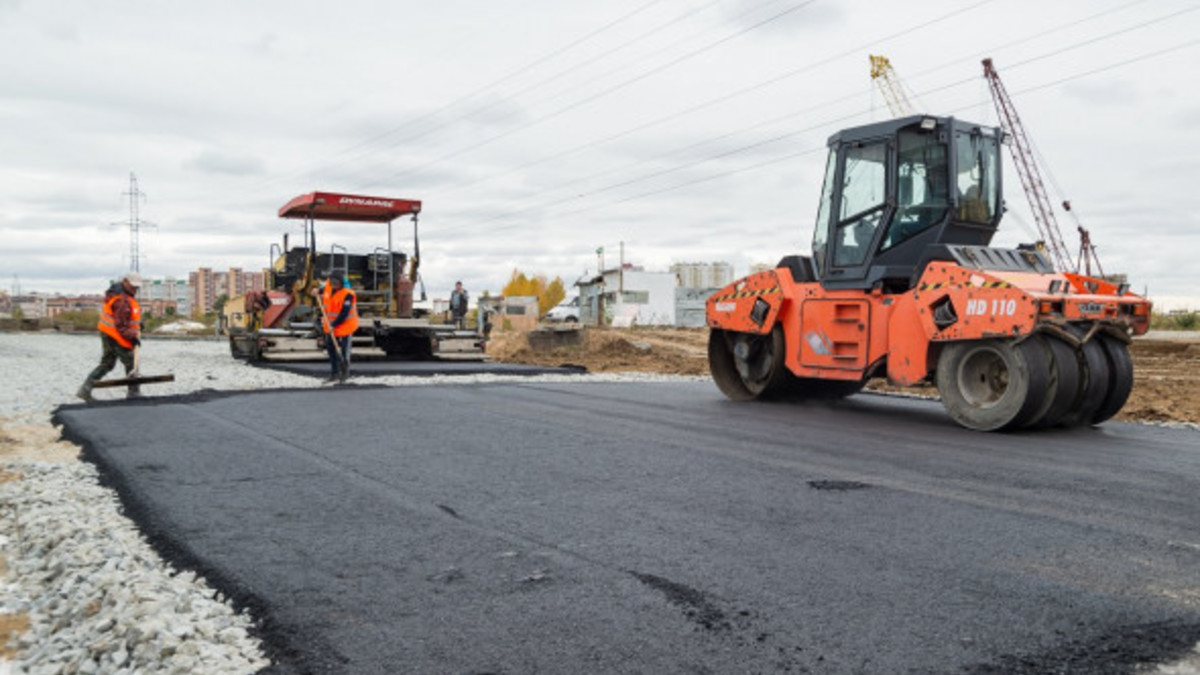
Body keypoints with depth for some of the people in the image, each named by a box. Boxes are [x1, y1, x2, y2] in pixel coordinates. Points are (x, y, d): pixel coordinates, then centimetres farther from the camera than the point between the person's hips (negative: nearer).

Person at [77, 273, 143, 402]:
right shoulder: (122, 301, -25)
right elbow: (121, 326, -25)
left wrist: (137, 323, 22)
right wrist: (134, 337, -22)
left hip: (107, 334, 10)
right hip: (117, 337, -10)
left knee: (106, 364, 15)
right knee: (131, 364, 3)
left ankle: (85, 389, 11)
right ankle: (134, 393, 11)